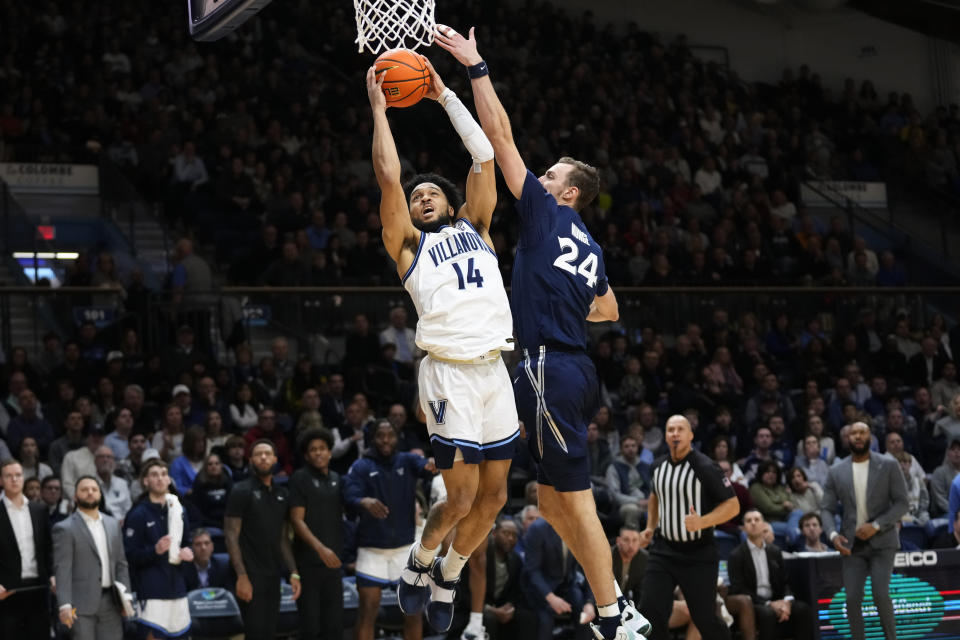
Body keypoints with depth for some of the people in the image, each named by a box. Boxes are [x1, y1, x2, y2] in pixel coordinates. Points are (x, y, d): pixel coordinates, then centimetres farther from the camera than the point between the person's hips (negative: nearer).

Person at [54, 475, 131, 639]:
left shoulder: (113, 524, 14)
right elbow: (62, 570, -10)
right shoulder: (65, 529, -4)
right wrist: (64, 605, -17)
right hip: (82, 605, -5)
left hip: (110, 601, 5)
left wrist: (125, 595, 6)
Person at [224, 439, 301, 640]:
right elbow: (231, 535, -9)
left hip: (273, 575, 6)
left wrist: (293, 573, 8)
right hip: (250, 575, -6)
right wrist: (241, 576, -17)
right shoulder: (241, 491, -4)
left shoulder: (282, 494, 14)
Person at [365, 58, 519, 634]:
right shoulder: (408, 244, 9)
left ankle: (450, 575, 29)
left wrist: (445, 96, 16)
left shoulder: (475, 228, 20)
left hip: (495, 368, 4)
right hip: (449, 371, -4)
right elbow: (389, 177, -2)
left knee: (494, 496, 8)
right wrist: (379, 109, 5)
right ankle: (421, 559, 22)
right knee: (462, 496, -6)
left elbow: (485, 156, 13)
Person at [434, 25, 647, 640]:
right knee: (553, 497, 15)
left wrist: (476, 67, 0)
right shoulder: (589, 247, 19)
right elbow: (609, 311, 34)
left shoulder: (546, 213, -2)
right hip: (576, 369, 9)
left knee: (576, 500, -6)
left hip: (551, 370, -9)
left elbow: (501, 136, -4)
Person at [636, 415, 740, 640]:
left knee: (704, 618, 1)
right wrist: (650, 527, 14)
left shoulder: (704, 467, -14)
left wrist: (702, 522, -27)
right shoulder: (659, 465, 5)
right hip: (664, 549, 5)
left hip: (698, 554, -5)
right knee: (650, 611, -10)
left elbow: (733, 505, -13)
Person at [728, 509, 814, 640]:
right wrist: (768, 604, -18)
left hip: (776, 602, 5)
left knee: (803, 609, -24)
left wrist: (787, 601, -13)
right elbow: (738, 589, -8)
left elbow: (785, 581, 11)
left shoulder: (775, 551, 16)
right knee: (767, 613, -38)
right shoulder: (736, 555, 0)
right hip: (751, 605, -5)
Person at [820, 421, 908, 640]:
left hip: (881, 541, -3)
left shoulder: (889, 466, -1)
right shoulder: (836, 472, 6)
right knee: (852, 598, -4)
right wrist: (833, 534, -13)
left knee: (880, 593, -15)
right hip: (852, 544, 3)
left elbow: (902, 502, -4)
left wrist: (876, 526, -16)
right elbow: (826, 509, 7)